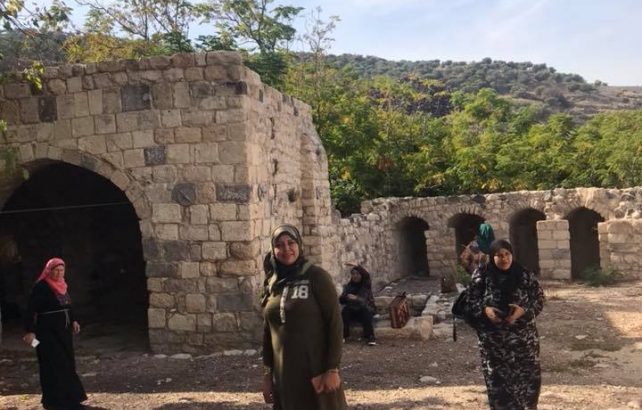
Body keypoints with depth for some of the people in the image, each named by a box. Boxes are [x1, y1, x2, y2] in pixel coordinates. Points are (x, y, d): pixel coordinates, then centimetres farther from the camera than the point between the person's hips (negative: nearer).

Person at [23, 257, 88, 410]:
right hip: (48, 332, -8)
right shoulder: (41, 287, -14)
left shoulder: (62, 285, 8)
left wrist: (73, 320, 10)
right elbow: (31, 310, -18)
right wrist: (30, 331, -24)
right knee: (53, 365, -3)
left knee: (67, 364, 11)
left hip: (63, 330, 8)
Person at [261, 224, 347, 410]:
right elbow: (267, 332, 13)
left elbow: (335, 323, -10)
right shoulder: (272, 283, 8)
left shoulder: (316, 276, -7)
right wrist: (267, 373, 11)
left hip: (316, 370, -5)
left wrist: (332, 369, -14)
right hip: (284, 373, 5)